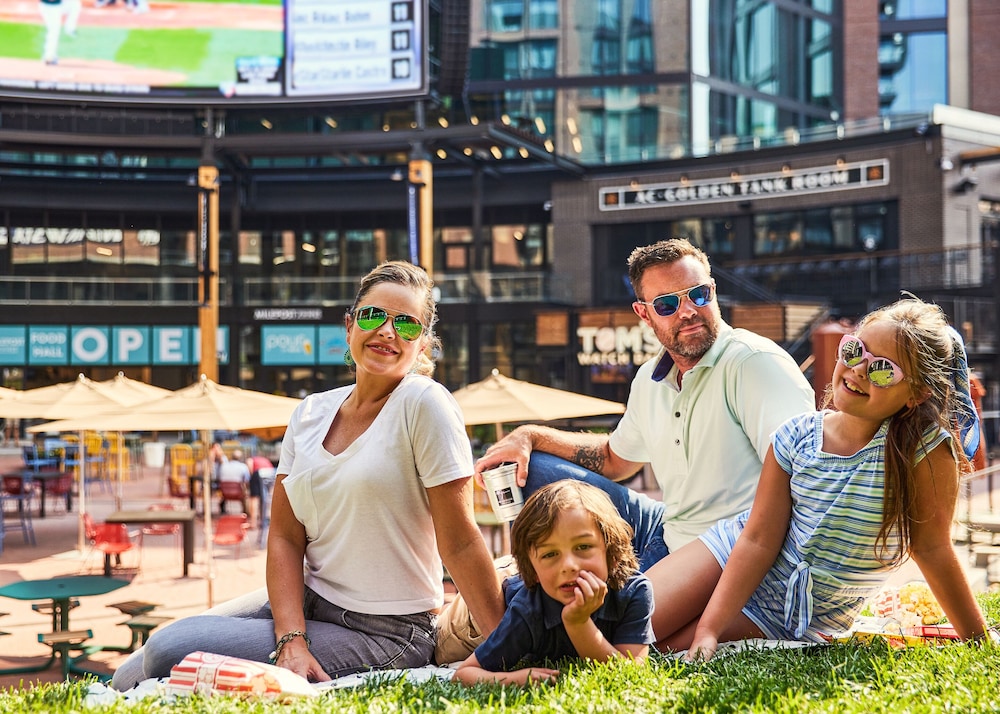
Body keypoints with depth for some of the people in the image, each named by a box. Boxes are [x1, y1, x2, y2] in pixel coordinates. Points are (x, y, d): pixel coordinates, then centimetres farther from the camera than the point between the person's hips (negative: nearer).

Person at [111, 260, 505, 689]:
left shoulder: (425, 404, -13)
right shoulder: (310, 413, 4)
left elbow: (460, 543, -14)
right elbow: (285, 537, 0)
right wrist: (291, 641, -15)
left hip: (384, 633, -5)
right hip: (307, 601, 5)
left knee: (173, 652, -17)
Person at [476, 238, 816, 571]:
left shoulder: (756, 362, -19)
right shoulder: (650, 380, 7)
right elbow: (614, 459, 24)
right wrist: (530, 436, 10)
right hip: (667, 533, 8)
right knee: (528, 470, 12)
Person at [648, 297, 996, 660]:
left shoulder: (926, 449, -21)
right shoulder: (798, 436, -11)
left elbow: (932, 547, -11)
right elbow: (758, 540, -12)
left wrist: (979, 640, -7)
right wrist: (708, 631, -19)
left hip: (804, 619, -2)